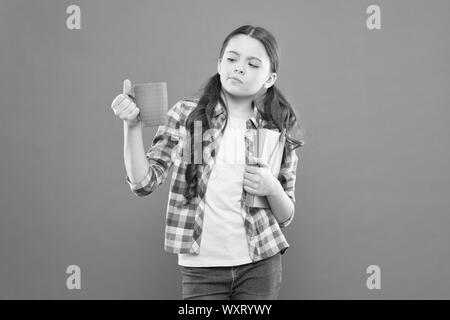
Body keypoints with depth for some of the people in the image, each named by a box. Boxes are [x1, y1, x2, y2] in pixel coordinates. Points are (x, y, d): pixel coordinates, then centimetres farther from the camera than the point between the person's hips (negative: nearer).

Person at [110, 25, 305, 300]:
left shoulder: (277, 131, 1)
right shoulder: (187, 114, -3)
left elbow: (286, 217, 6)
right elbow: (144, 182, -10)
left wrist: (272, 189, -14)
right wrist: (132, 125, -23)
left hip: (260, 266, 2)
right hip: (201, 267, -1)